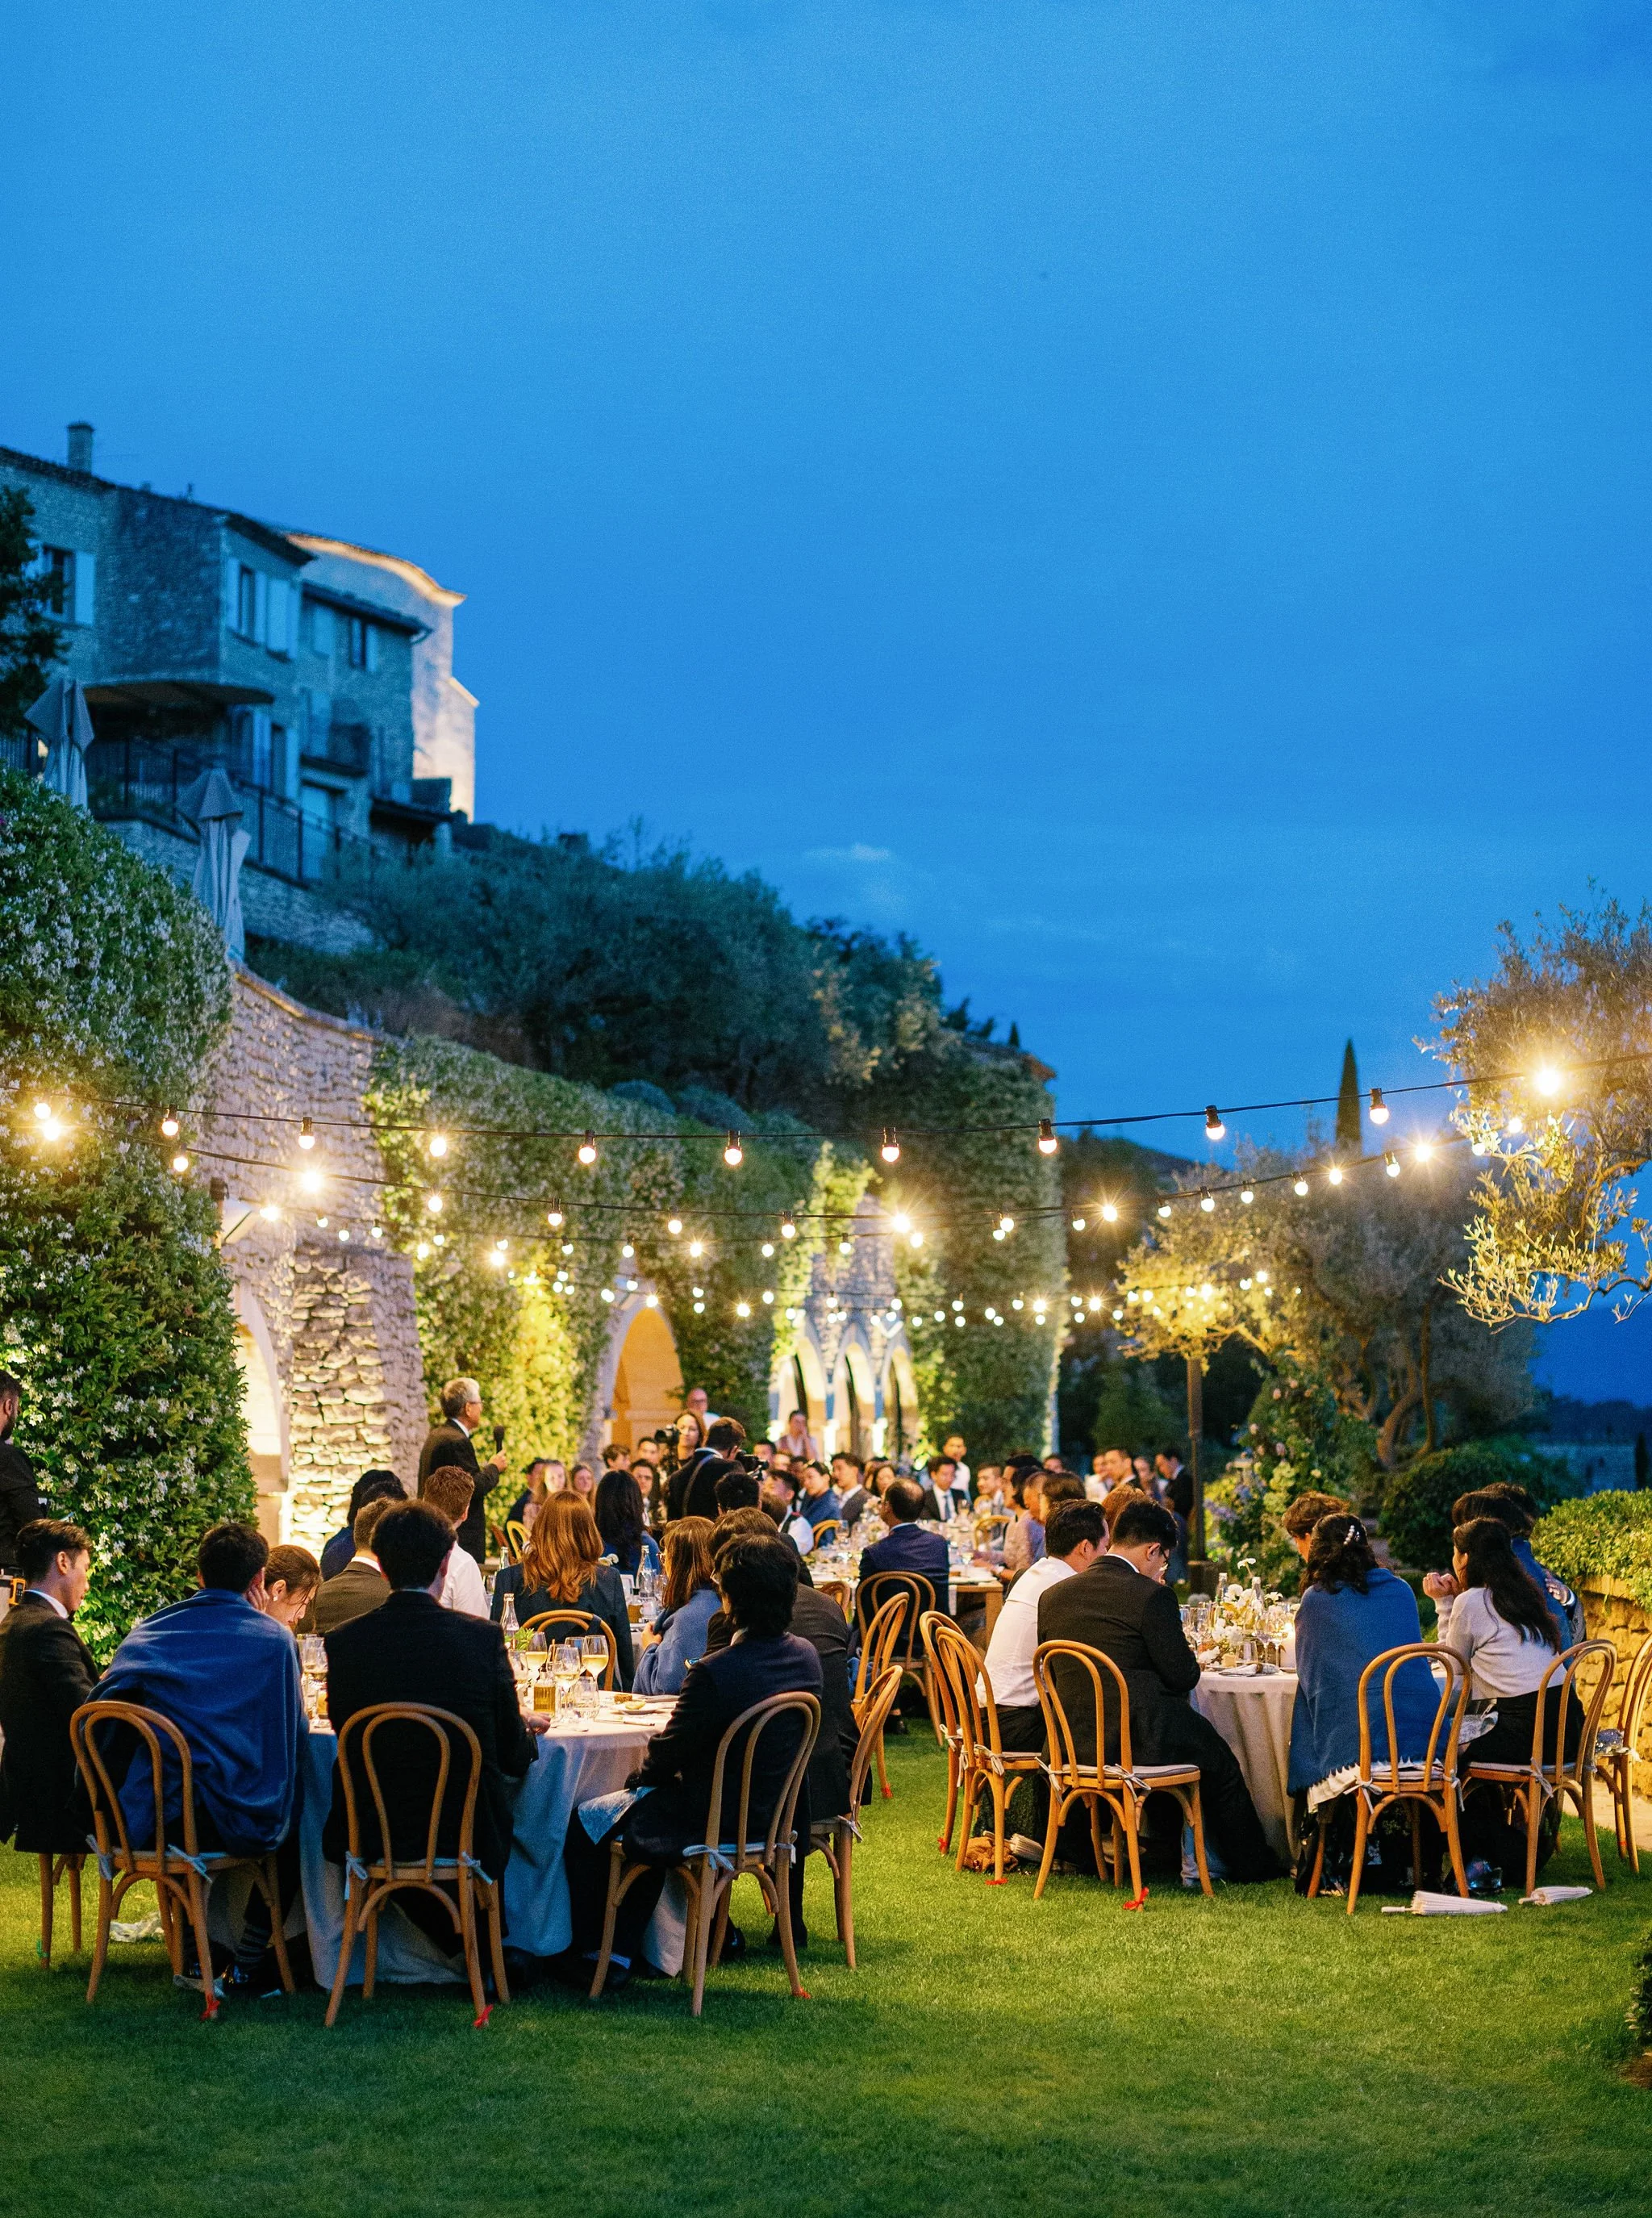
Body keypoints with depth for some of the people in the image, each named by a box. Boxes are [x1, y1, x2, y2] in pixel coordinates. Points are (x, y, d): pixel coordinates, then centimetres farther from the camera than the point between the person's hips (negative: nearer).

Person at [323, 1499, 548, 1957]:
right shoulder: (483, 1638, -11)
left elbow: (344, 1731, 6)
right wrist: (529, 1731, 22)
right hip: (468, 1839, -1)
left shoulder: (345, 1642, -9)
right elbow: (512, 1754, -3)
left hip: (370, 1838, 1)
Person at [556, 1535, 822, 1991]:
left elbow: (666, 1756, -17)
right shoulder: (806, 1656, -5)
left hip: (713, 1825, -8)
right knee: (647, 1810, 30)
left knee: (581, 1824, 12)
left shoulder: (716, 1673, -30)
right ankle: (623, 1952, 31)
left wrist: (639, 1776, 7)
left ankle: (589, 1953, 26)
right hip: (771, 1815, 8)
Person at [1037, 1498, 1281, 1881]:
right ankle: (1253, 1867, 33)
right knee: (1221, 1764, 23)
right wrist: (1191, 1659, 13)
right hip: (1141, 1741, -6)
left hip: (1074, 1743, 7)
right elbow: (1183, 1677, -10)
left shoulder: (1052, 1596, 5)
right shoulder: (1151, 1596, -13)